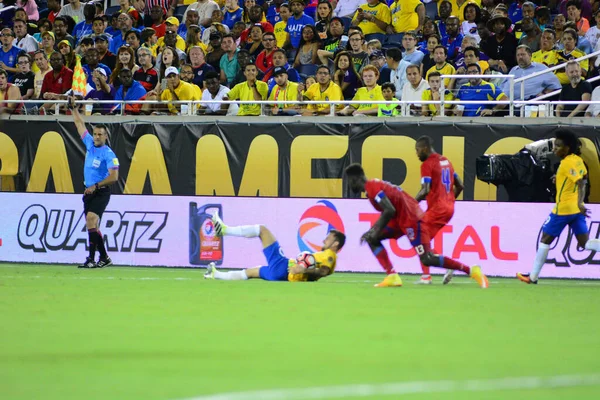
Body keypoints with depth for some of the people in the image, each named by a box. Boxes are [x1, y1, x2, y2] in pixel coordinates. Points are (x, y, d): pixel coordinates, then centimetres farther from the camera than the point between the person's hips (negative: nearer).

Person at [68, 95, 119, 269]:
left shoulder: (108, 154, -12)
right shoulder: (90, 143, 8)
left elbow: (114, 177, -16)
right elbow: (80, 125, 18)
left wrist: (96, 186, -18)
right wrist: (74, 108, 19)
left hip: (100, 192, -8)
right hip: (89, 191, 8)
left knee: (91, 219, -22)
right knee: (93, 226, 8)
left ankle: (92, 258, -25)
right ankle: (104, 258, 18)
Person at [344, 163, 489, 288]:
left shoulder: (372, 187, -13)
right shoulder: (375, 185, 17)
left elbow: (389, 211, -23)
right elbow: (386, 212, 24)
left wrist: (376, 231, -14)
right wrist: (371, 230, 17)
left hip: (411, 219, -10)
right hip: (401, 219, 10)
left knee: (427, 259, -13)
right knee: (371, 239, 7)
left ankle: (471, 271, -9)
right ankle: (392, 276, -2)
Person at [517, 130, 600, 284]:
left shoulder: (567, 163, -17)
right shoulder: (577, 160, 7)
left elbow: (581, 183, -29)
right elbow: (583, 178, 25)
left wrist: (580, 203, -41)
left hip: (563, 208, -8)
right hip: (576, 208, 8)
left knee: (545, 239, 8)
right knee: (585, 243, 2)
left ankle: (533, 276, 17)